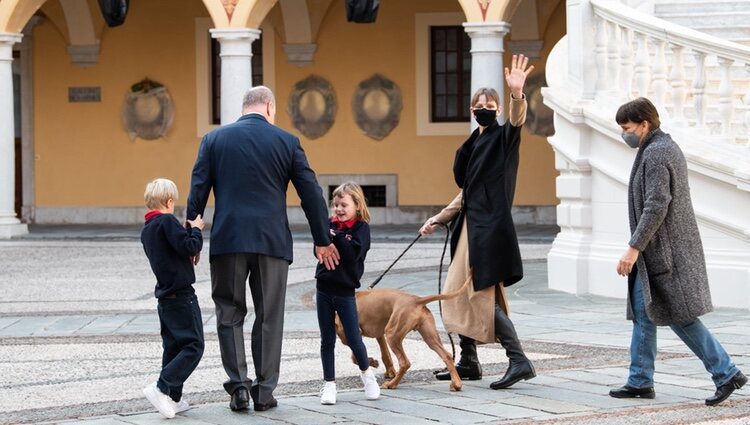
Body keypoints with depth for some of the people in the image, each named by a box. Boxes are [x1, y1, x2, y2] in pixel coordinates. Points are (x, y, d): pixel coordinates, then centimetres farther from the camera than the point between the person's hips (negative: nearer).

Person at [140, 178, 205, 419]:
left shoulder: (146, 230, 13)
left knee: (173, 347, 12)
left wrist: (188, 230, 15)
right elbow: (190, 247, -21)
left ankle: (173, 399, 11)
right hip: (181, 295, -9)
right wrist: (195, 229, -5)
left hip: (165, 297, 9)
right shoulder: (167, 221, -14)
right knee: (193, 346, -7)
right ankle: (162, 388, -17)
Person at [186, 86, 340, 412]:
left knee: (230, 314, 9)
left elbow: (198, 192, 3)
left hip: (228, 239, 0)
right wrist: (323, 241, 13)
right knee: (269, 317, 8)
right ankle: (264, 391, 9)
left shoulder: (214, 139, 5)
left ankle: (239, 384, -1)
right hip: (272, 240, 0)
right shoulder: (286, 141, 4)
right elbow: (311, 193, 5)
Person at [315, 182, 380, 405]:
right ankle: (329, 384, 15)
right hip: (324, 290, 4)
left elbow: (353, 253, -21)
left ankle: (367, 373, 25)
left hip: (345, 292, -4)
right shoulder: (330, 224, 5)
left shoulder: (361, 228, -7)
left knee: (354, 339, 1)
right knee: (327, 340, 8)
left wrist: (335, 237, -22)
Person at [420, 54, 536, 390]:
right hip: (470, 225, 9)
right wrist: (438, 219, 24)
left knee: (485, 296, -13)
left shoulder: (503, 137, -5)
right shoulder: (474, 144, 18)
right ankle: (468, 362, 19)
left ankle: (519, 361, -13)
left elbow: (517, 122, -30)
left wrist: (517, 95, -49)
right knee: (459, 293, 11)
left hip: (490, 226, -9)